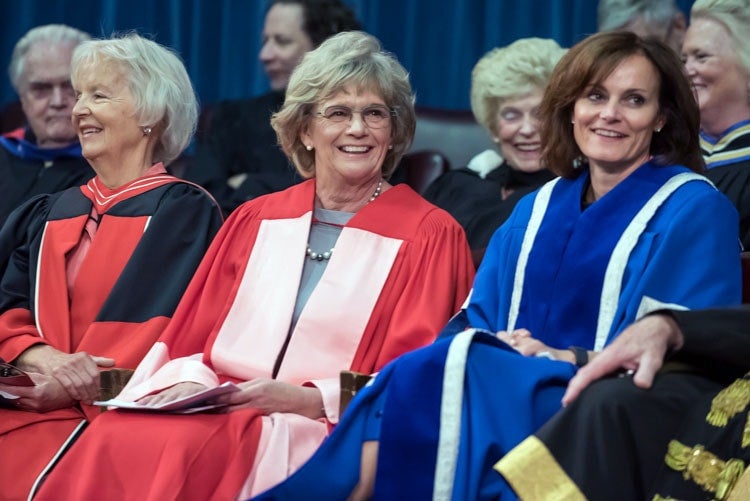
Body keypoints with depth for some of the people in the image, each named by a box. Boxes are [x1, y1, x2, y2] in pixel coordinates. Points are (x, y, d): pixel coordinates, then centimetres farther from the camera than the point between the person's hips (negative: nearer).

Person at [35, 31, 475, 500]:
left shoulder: (431, 235, 5)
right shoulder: (254, 220, 19)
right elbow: (194, 338, 18)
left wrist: (303, 398, -15)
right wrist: (191, 383, -6)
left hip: (327, 431, -4)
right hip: (218, 407, 4)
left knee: (187, 452, -34)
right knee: (115, 441, -29)